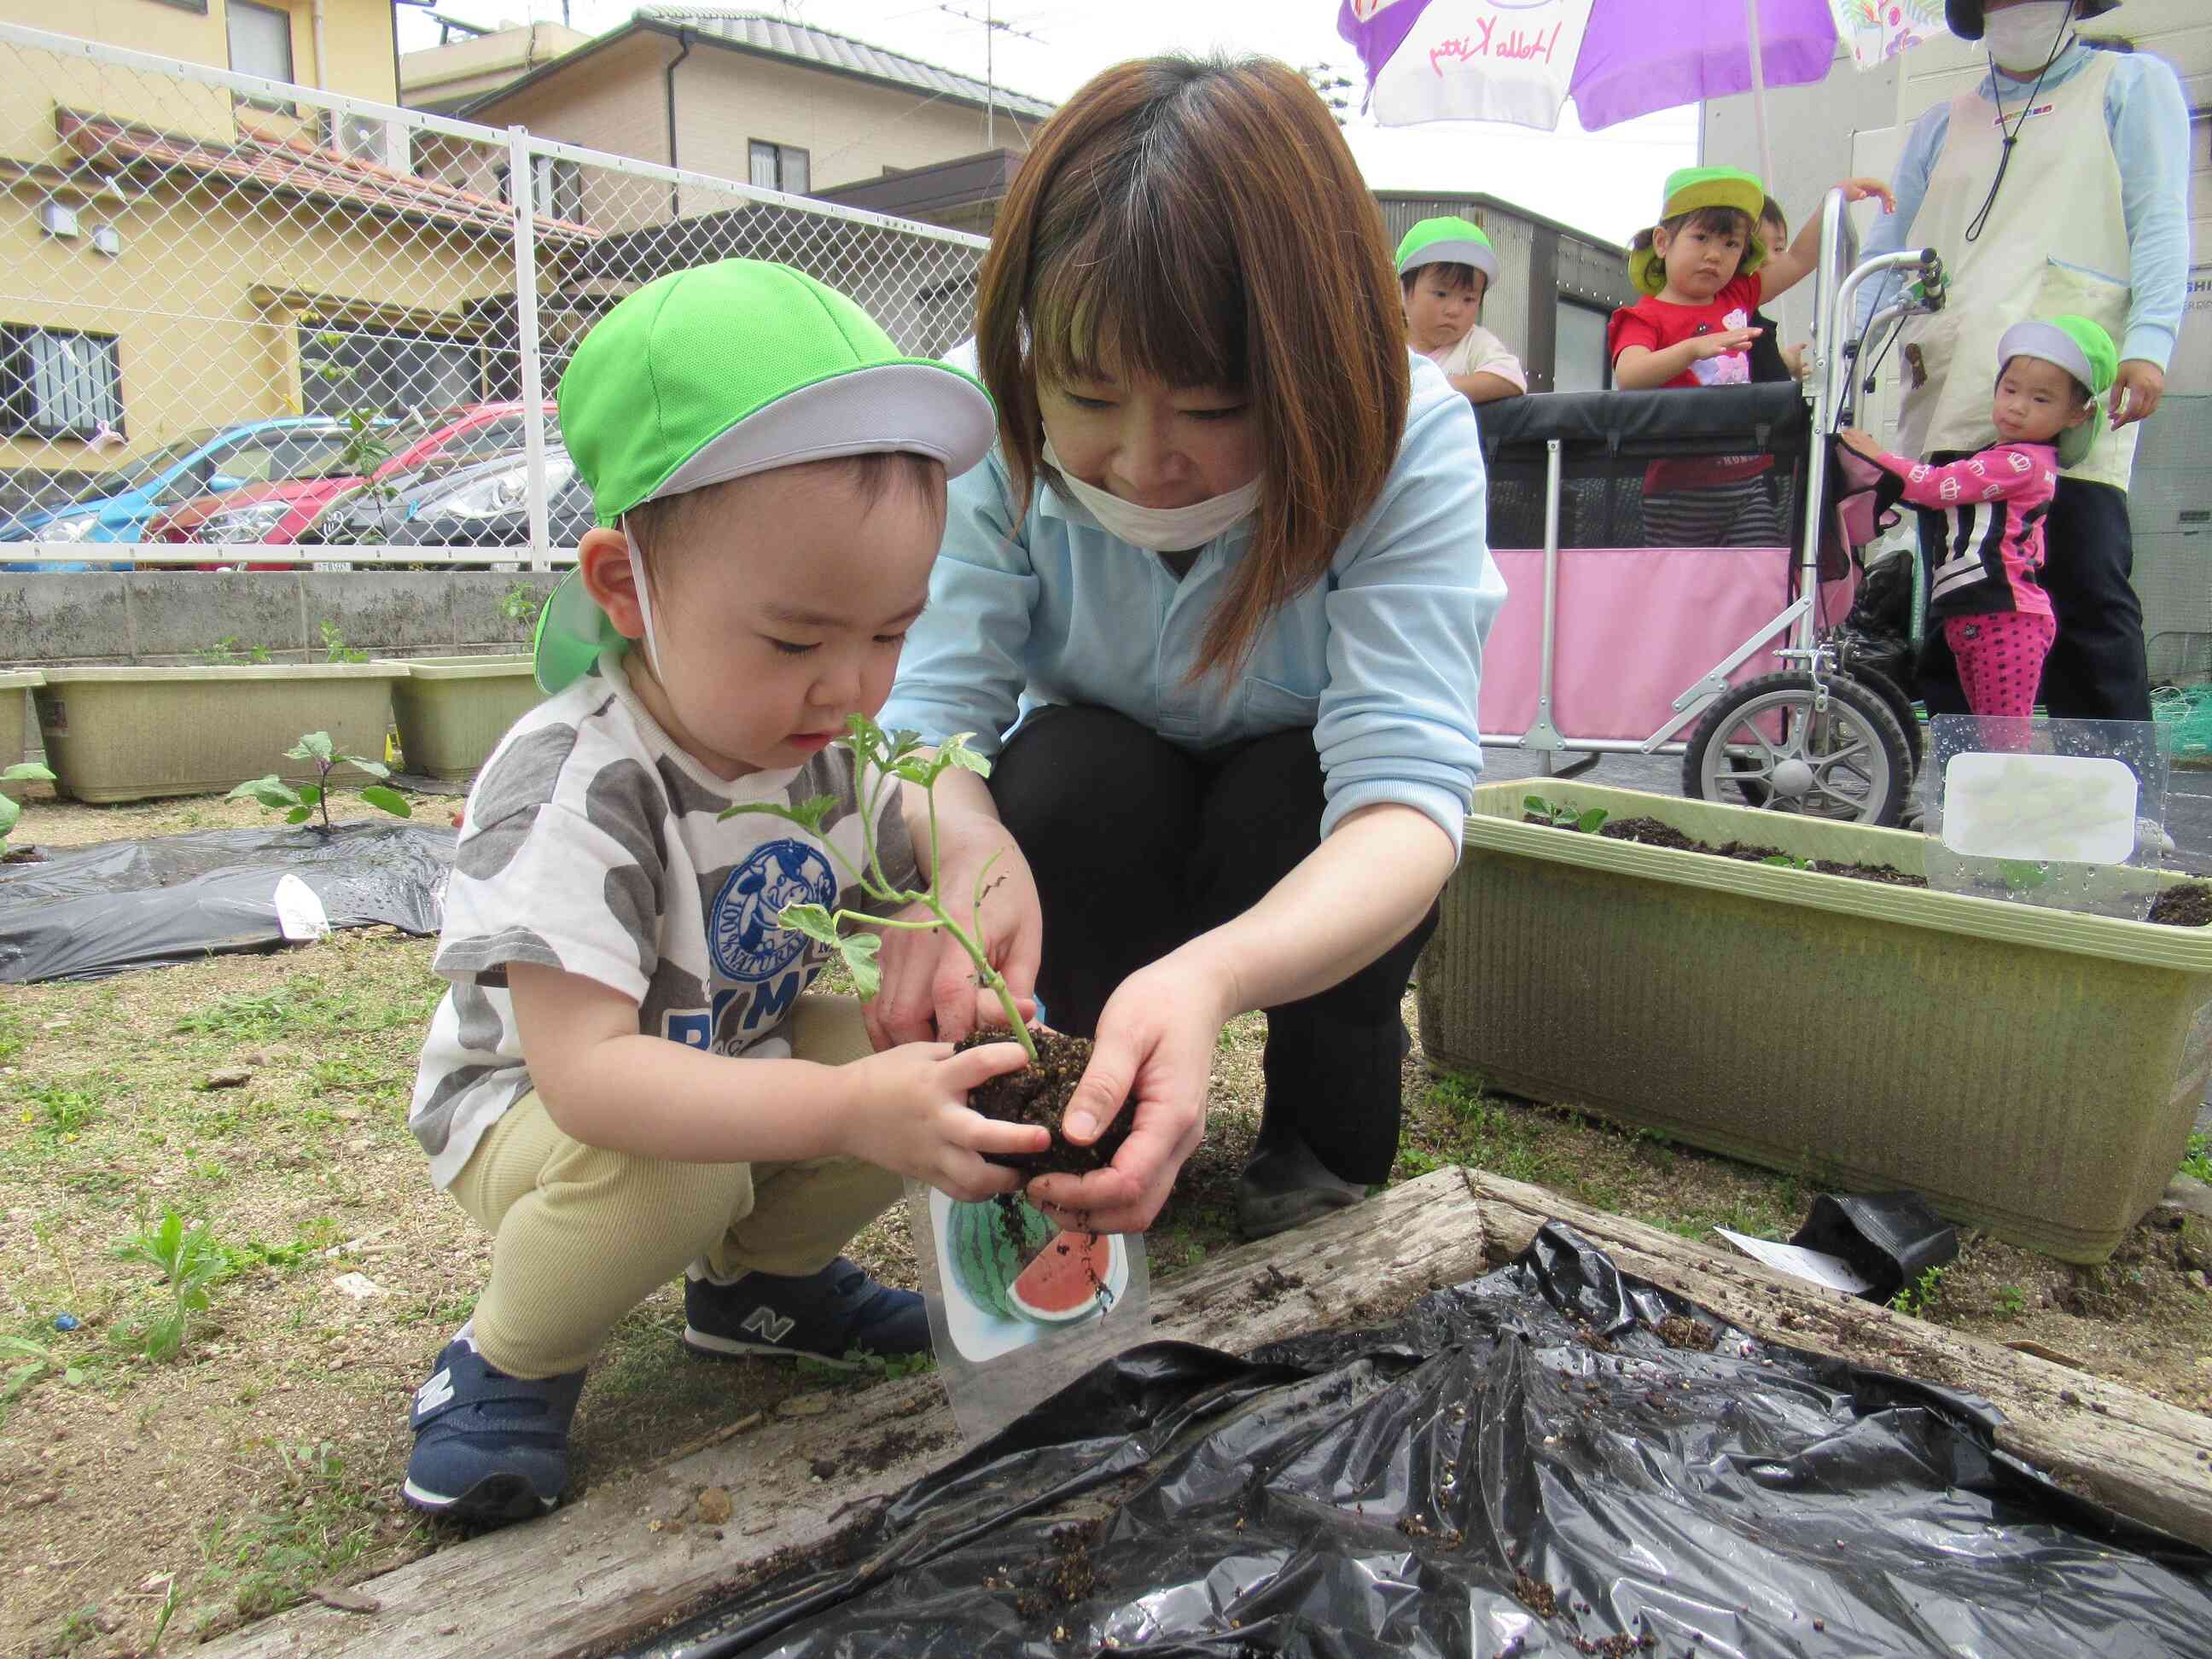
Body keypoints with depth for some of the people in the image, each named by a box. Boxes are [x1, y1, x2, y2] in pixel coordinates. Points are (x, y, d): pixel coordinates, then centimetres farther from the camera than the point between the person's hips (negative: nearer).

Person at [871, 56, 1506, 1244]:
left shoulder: (1409, 439, -29)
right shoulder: (984, 427, -23)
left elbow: (1407, 789, -39)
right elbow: (924, 706, -27)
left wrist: (1209, 976, -60)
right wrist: (959, 841, -53)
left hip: (1320, 873, 0)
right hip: (1092, 836, 1)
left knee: (1290, 789, -33)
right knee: (1074, 770, -32)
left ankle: (1336, 1120, -1)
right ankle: (1107, 1115, -2)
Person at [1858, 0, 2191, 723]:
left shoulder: (2134, 84, 18)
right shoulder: (1941, 125, 28)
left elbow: (2160, 222, 6)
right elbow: (1887, 250, 22)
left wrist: (2148, 343, -10)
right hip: (1945, 402, 4)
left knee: (2087, 600, -11)